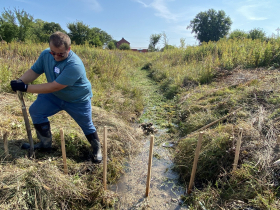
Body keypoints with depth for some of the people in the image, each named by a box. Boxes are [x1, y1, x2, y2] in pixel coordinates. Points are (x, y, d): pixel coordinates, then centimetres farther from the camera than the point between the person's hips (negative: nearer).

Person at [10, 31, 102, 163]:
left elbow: (54, 87, -37)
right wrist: (20, 81, -26)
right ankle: (45, 143, 20)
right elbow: (34, 71, -6)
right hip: (55, 96, 6)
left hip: (78, 100, -6)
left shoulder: (74, 65, -36)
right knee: (35, 111, 1)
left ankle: (96, 149, 31)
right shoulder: (46, 54, -13)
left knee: (87, 126, 4)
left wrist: (26, 88, -35)